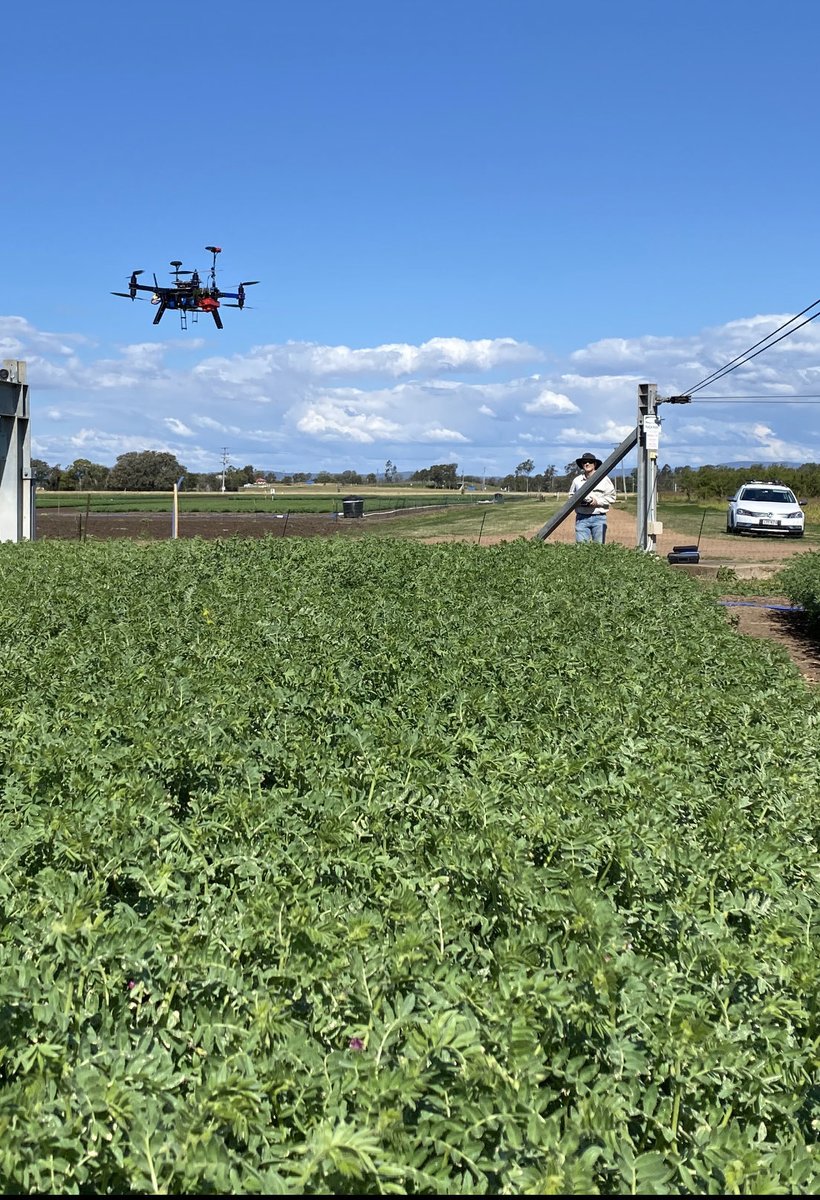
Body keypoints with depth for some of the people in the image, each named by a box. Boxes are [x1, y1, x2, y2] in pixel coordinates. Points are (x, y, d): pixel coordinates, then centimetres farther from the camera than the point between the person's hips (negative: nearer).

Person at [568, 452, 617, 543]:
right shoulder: (577, 480, 11)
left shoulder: (604, 479, 5)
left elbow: (612, 497, 4)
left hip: (599, 518, -1)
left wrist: (597, 501, -11)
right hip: (581, 518, 1)